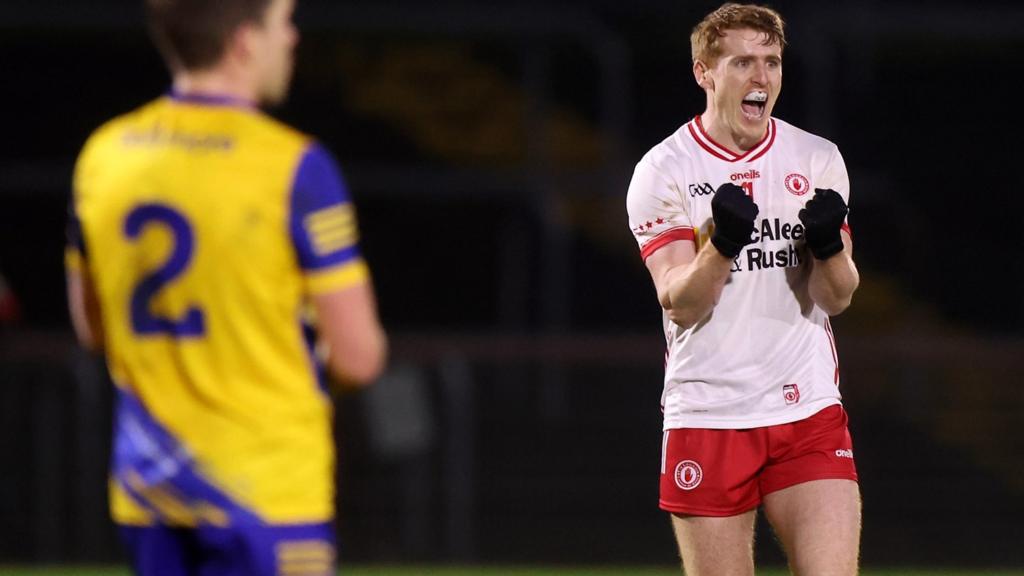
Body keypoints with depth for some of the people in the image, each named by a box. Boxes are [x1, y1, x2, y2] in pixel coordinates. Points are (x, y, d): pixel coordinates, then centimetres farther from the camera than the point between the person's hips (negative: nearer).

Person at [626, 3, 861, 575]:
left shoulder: (818, 159, 6)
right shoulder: (663, 171, -3)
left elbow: (838, 297, 3)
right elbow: (680, 304, -10)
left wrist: (829, 246, -19)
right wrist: (721, 244, -28)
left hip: (808, 411, 2)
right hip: (707, 416, -2)